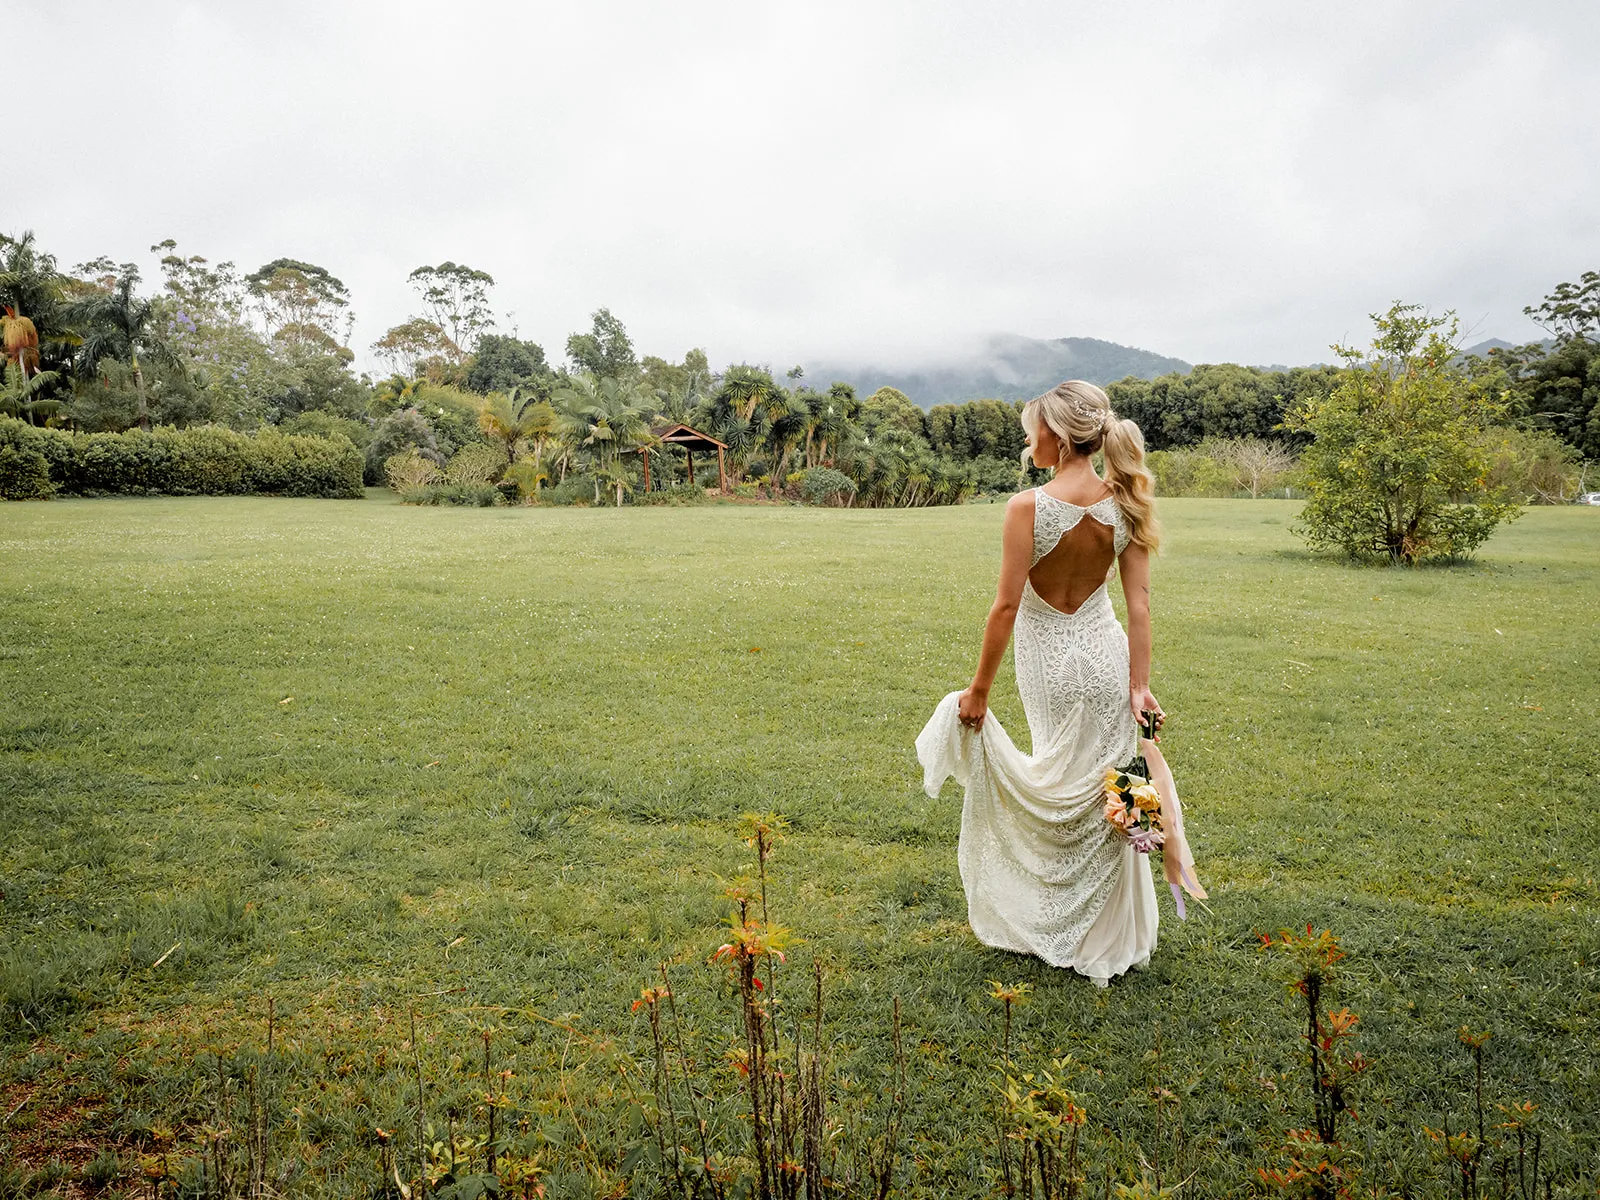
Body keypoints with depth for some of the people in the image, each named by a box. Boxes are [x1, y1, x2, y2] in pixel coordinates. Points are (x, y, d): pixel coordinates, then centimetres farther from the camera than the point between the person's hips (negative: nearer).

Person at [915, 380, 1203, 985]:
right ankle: (1107, 939, 30)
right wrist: (1139, 684, -3)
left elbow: (1007, 605, -18)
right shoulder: (1123, 504, -5)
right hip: (1104, 654, 3)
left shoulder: (1028, 506, -20)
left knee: (1064, 789, 15)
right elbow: (1138, 603, -6)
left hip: (1048, 661, -3)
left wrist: (978, 688, -9)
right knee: (1104, 794, 16)